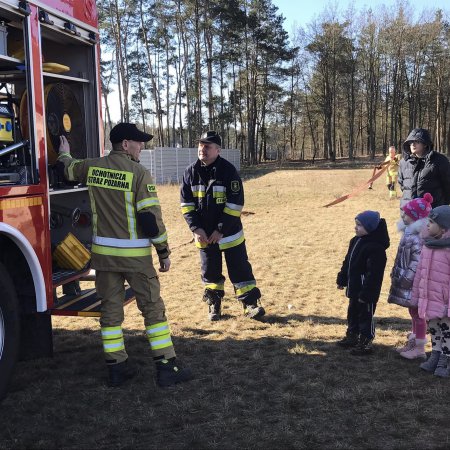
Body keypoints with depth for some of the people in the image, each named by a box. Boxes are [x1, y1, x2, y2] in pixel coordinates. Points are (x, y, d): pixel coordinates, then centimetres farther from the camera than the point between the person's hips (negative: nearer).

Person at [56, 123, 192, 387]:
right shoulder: (139, 173, -12)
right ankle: (167, 368, 7)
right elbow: (151, 217, -14)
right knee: (153, 309, 4)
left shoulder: (93, 167, 5)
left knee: (111, 310, 12)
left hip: (103, 253, 5)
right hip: (135, 255, -5)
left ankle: (117, 368, 19)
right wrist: (164, 252, -5)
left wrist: (65, 153, 51)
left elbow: (68, 169, 27)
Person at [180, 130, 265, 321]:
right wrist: (196, 228, -8)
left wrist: (221, 230, -16)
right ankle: (214, 304, 27)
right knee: (210, 271, 13)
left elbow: (236, 203, -14)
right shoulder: (191, 171, 0)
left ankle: (251, 303, 12)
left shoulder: (228, 170, -12)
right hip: (204, 234, 4)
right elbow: (186, 203, 3)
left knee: (240, 268, 2)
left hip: (229, 232, -3)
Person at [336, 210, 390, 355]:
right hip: (354, 287, 9)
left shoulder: (375, 247, -23)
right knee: (352, 312, 21)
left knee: (365, 316, 3)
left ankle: (365, 343, 14)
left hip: (367, 290, -9)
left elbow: (374, 273, -24)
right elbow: (347, 262, 16)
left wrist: (365, 293, -23)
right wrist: (342, 279, 18)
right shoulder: (356, 241, 6)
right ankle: (352, 336, 36)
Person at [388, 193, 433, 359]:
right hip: (406, 279, 10)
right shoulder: (409, 231, 9)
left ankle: (419, 348, 11)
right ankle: (413, 341, 31)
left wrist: (407, 278, -23)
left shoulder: (419, 236, -21)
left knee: (417, 313, 0)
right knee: (413, 312, 19)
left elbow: (418, 260, -25)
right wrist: (396, 274, 15)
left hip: (415, 282, -10)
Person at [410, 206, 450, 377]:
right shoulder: (428, 245, 5)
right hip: (428, 298, 7)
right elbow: (420, 272, 11)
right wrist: (416, 295, 14)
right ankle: (435, 355, 33)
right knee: (433, 328, 18)